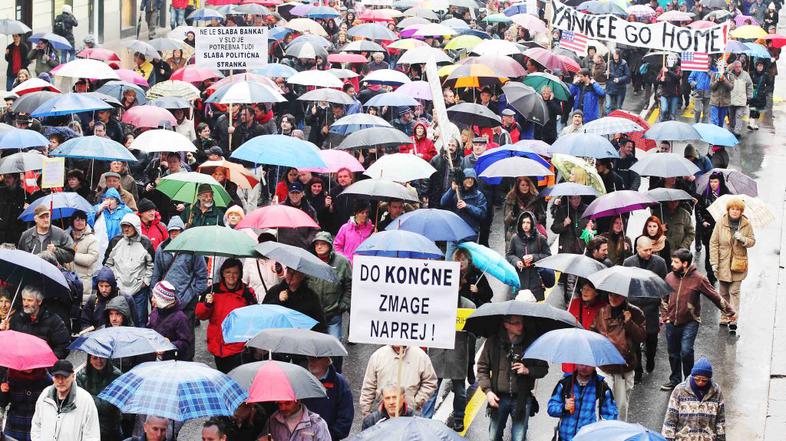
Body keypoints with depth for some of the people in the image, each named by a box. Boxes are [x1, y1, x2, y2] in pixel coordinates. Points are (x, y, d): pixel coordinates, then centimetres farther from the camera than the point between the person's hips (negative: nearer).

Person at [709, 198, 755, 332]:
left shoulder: (746, 224, -1)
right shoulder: (721, 224, -3)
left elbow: (752, 241, 7)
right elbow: (713, 243, -2)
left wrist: (743, 239, -17)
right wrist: (714, 262, -7)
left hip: (738, 264, -1)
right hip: (723, 264, 1)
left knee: (734, 292, -6)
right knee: (724, 293, 10)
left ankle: (734, 320, -7)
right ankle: (725, 317, 23)